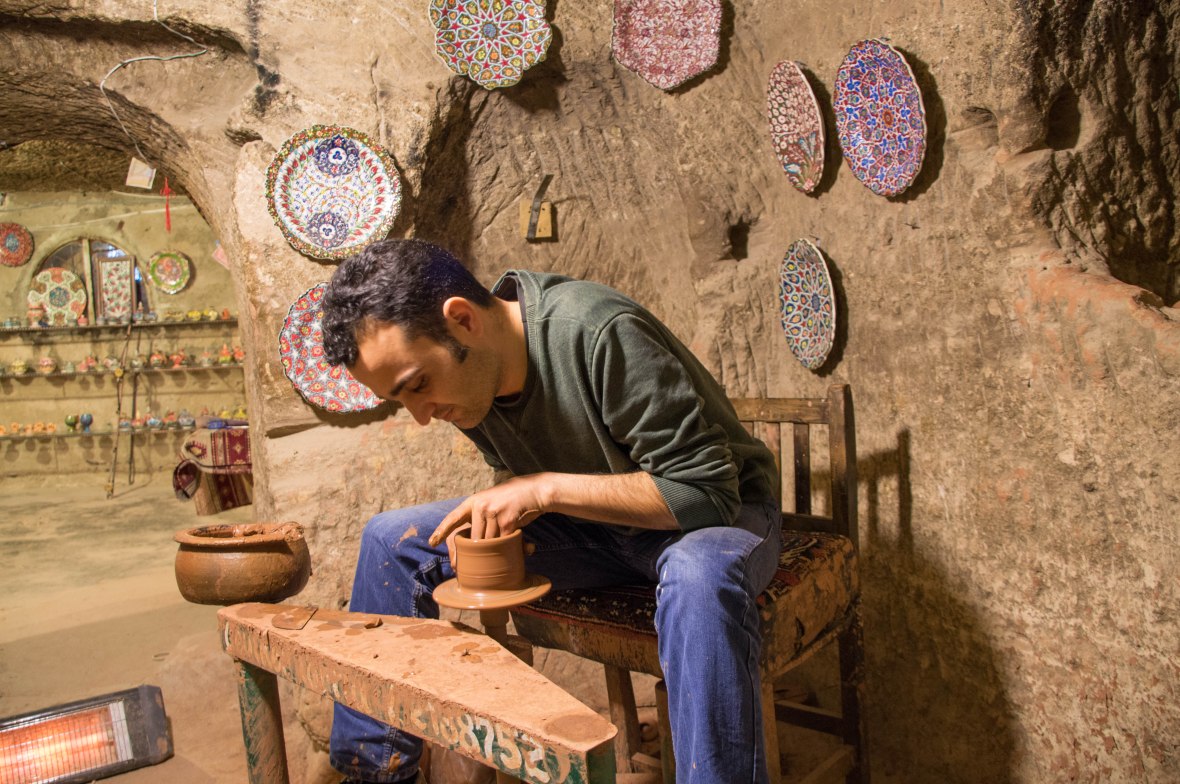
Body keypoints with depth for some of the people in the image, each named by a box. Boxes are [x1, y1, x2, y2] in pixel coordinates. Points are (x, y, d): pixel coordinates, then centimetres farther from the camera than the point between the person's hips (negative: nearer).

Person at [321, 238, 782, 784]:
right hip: (596, 525, 6)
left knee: (701, 576, -43)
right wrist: (493, 514, -14)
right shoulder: (465, 369, -7)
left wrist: (545, 490, -29)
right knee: (392, 539, -2)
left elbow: (705, 489, -28)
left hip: (718, 513, -6)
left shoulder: (600, 333, -29)